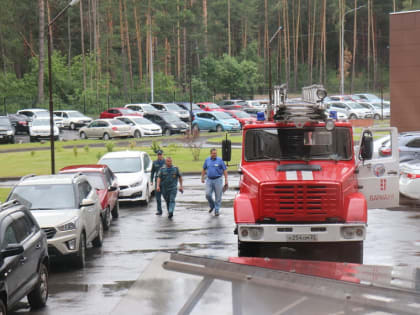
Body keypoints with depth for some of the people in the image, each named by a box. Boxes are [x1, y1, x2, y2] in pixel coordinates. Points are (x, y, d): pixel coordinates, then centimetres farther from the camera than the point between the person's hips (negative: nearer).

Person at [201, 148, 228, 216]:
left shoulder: (220, 160, -4)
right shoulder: (207, 160, 6)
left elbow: (225, 170, -2)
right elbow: (204, 169, 19)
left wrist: (226, 180, -6)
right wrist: (202, 178, 16)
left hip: (218, 180, -3)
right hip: (209, 180, 3)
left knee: (218, 196, -1)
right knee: (208, 194, -6)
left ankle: (217, 210, 9)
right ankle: (212, 206, 20)